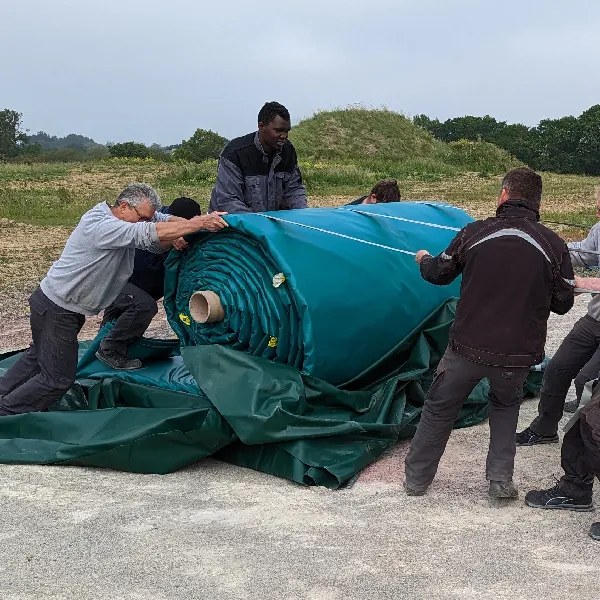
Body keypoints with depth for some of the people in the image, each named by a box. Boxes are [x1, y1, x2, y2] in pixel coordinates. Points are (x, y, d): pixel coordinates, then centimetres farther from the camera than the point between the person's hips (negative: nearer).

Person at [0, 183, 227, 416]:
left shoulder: (127, 219, 0)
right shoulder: (100, 225, -28)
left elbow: (163, 219, -1)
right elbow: (150, 234, -37)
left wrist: (185, 224, -24)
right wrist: (199, 223, -38)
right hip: (56, 310, -10)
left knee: (38, 356, 27)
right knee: (58, 378, -2)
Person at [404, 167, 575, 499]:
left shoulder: (475, 232, -7)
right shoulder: (554, 245, -6)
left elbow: (439, 274, 8)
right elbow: (562, 304, 3)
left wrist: (424, 260, 31)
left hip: (467, 347, -1)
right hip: (519, 354, 1)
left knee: (439, 408, 19)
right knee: (506, 405, 29)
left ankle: (416, 478, 29)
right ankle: (500, 478, 21)